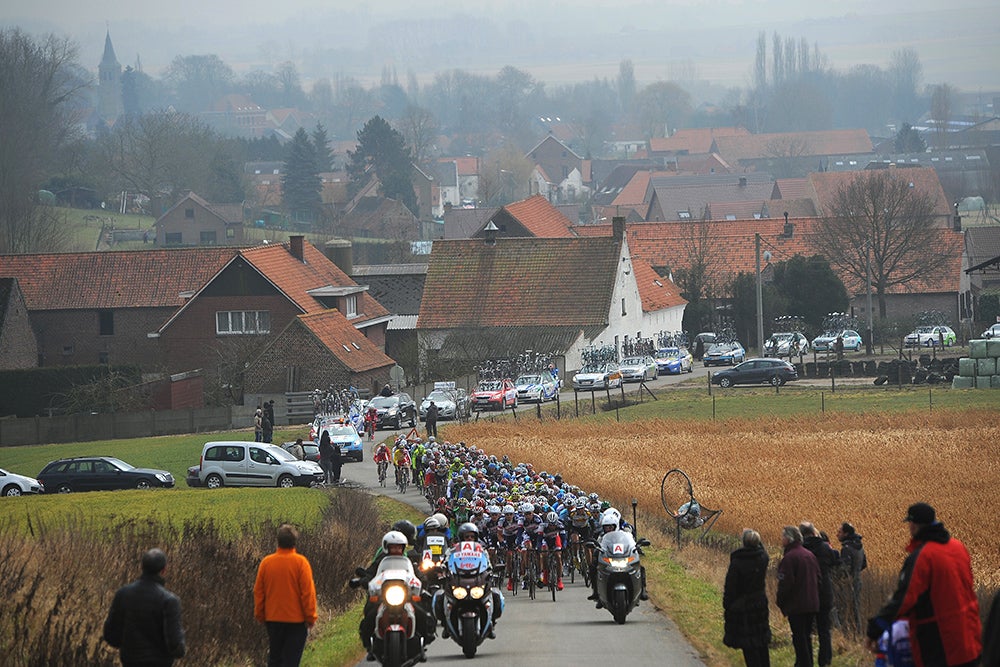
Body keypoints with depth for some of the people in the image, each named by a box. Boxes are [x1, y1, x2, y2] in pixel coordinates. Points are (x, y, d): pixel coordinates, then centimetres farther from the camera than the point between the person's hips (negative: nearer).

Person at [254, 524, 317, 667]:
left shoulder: (266, 562, -2)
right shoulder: (300, 562, -12)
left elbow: (258, 591, 4)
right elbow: (308, 592, -11)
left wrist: (259, 615, 15)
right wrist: (310, 617, -3)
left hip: (273, 619, 3)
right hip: (296, 620, -3)